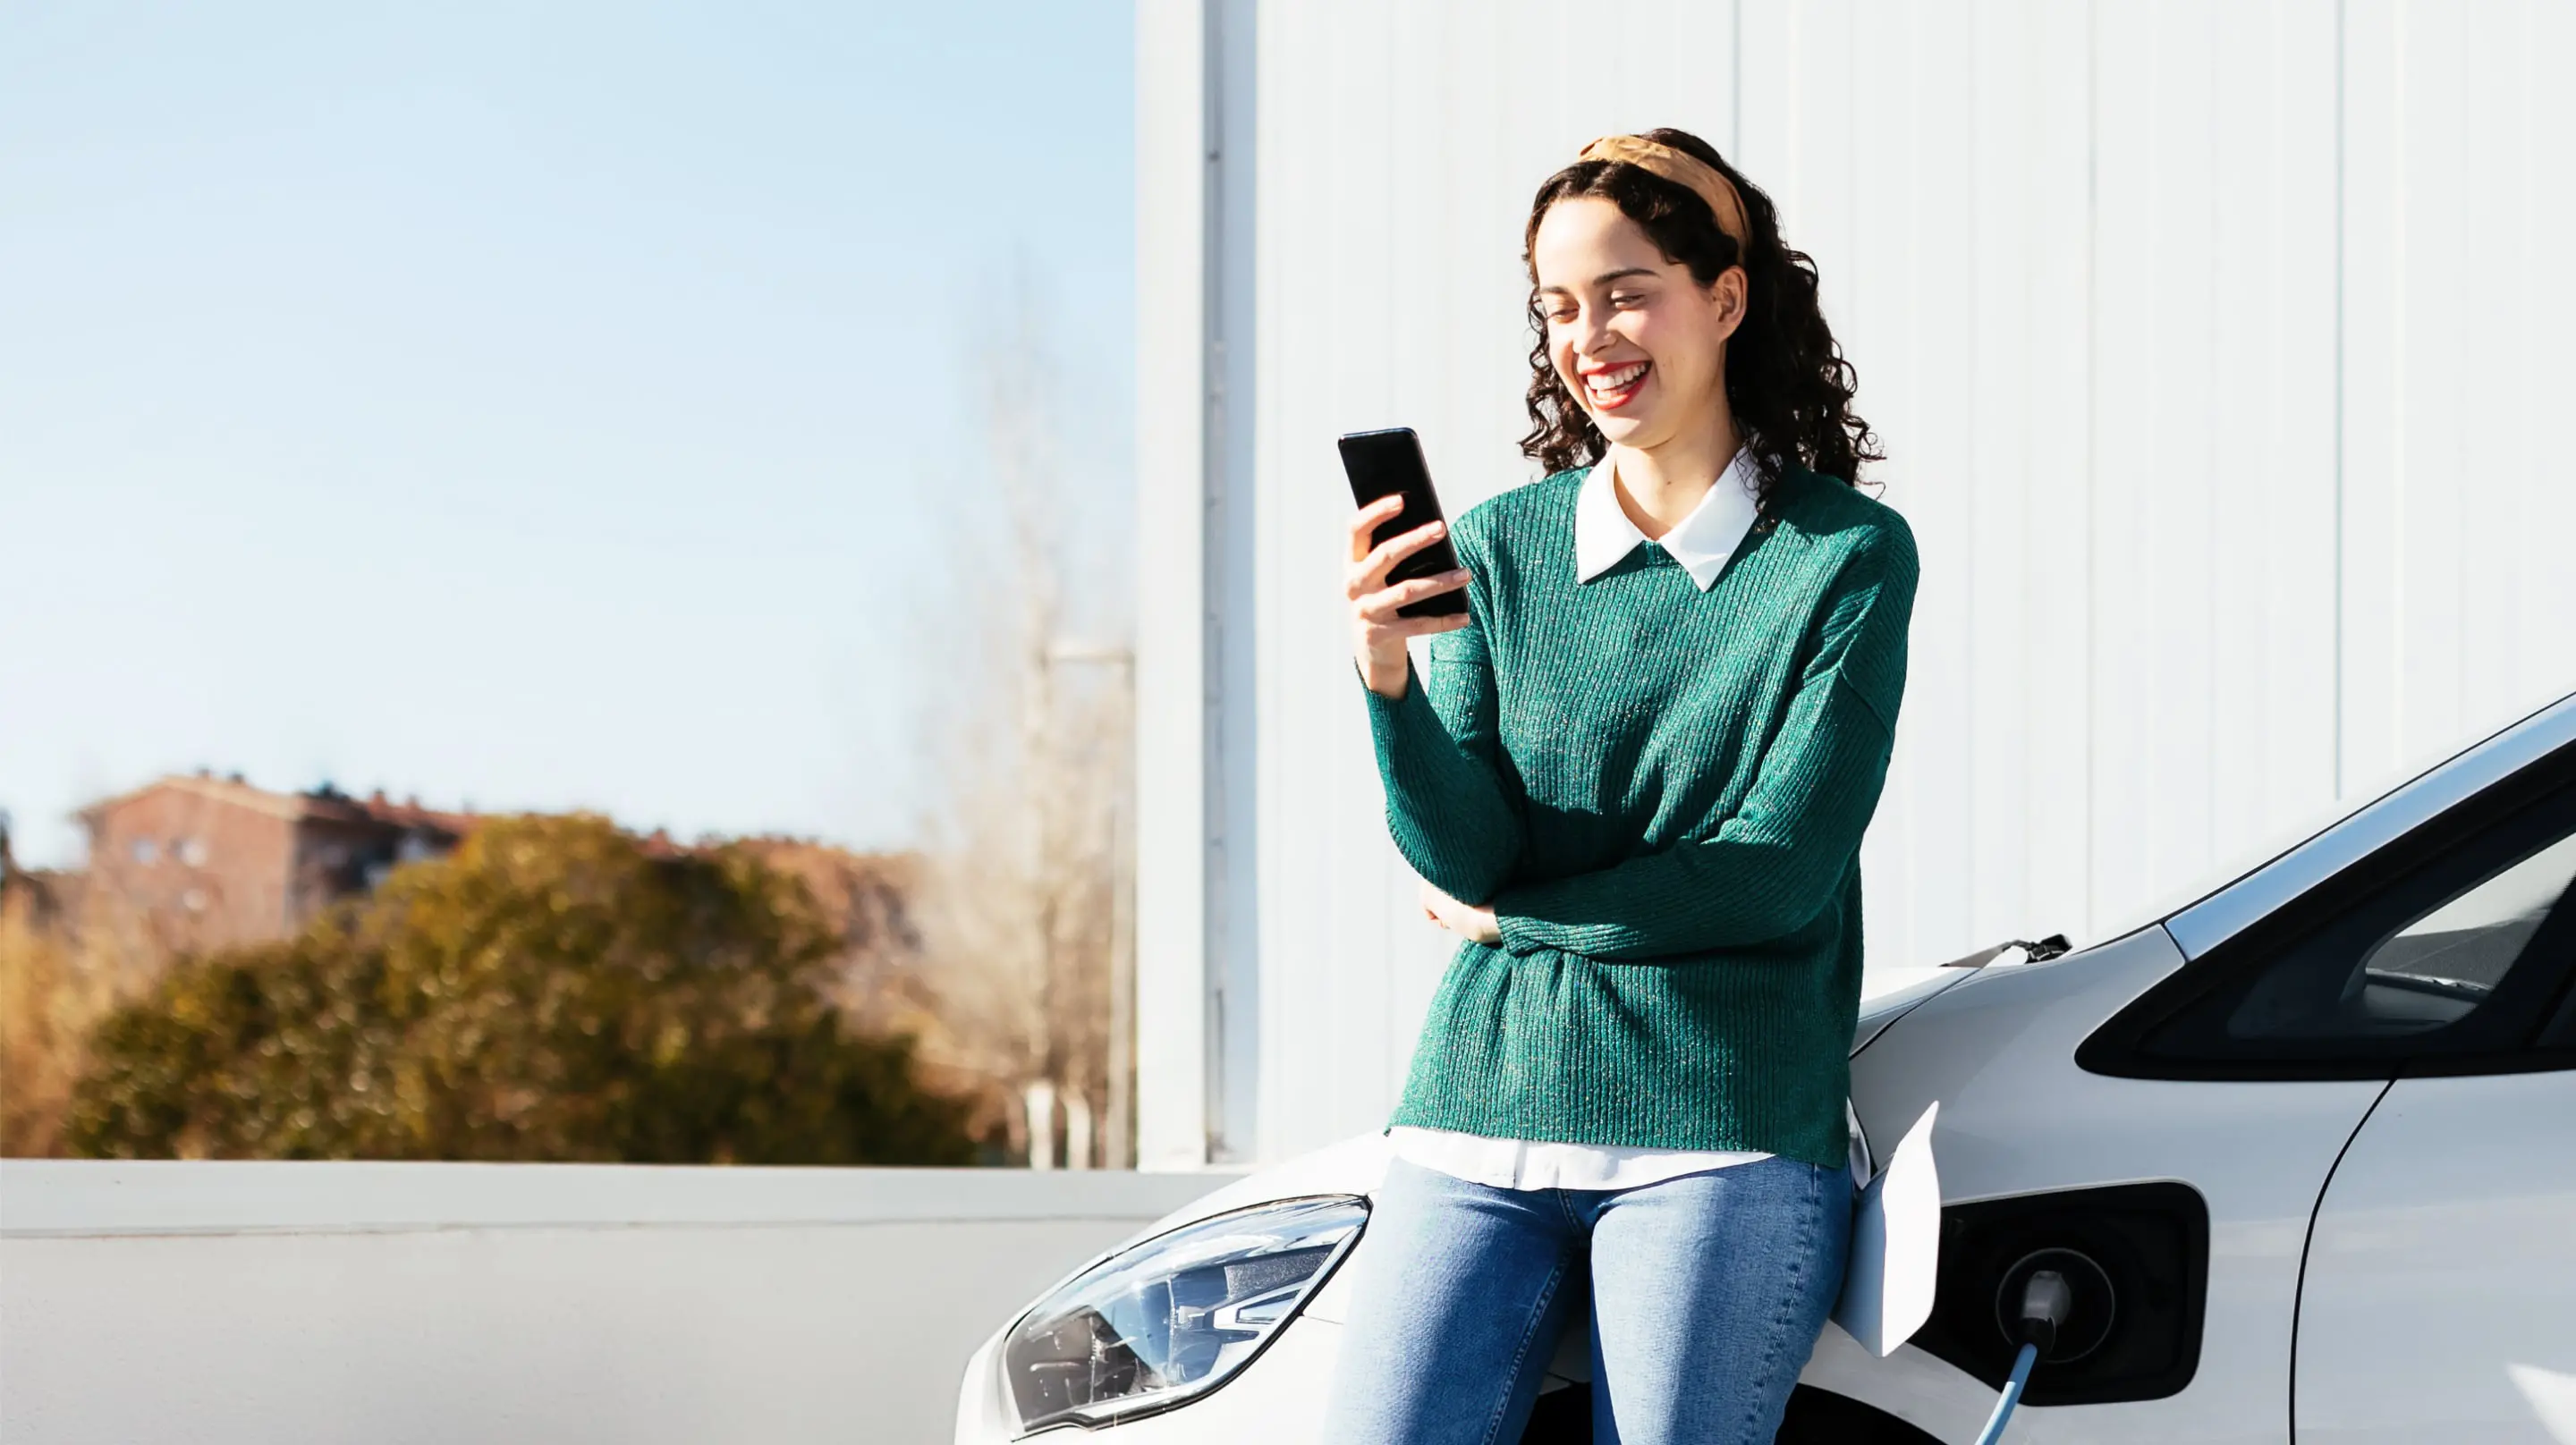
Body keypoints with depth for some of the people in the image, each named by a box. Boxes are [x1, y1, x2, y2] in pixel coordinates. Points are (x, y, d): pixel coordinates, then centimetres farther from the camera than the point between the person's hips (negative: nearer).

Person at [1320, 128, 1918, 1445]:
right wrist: (1389, 677, -19)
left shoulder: (1848, 554, 0)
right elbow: (1458, 855, -1)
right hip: (1479, 1114, 3)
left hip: (1720, 1136, -2)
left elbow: (1779, 870, -6)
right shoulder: (1498, 545, 8)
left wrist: (1510, 917, 0)